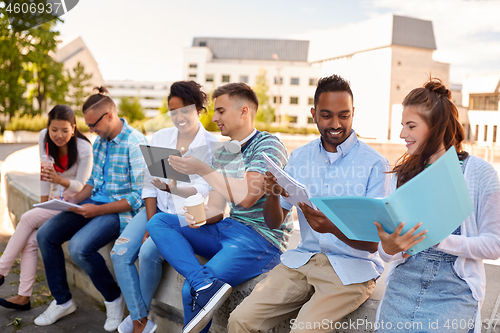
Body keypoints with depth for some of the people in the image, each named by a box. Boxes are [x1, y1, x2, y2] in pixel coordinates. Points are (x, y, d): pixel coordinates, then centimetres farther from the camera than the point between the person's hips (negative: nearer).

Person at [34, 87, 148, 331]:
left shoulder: (135, 144, -18)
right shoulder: (99, 142, 10)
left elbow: (140, 196, -20)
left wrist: (99, 210, -21)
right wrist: (76, 199, 2)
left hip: (120, 210, -9)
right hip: (95, 203, 9)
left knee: (79, 247, -28)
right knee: (45, 235, -1)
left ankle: (113, 298, 0)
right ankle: (62, 301, 15)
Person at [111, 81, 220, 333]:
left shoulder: (211, 144, -6)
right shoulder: (160, 138, 6)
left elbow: (203, 190, -14)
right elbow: (149, 184, 2)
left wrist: (174, 188, -35)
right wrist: (151, 224, -8)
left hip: (186, 215, -4)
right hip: (157, 209, 5)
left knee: (148, 252, -26)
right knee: (120, 253, -16)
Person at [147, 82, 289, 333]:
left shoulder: (268, 145, -9)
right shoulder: (220, 154, 14)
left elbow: (246, 196, -22)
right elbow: (215, 209, 11)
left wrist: (201, 170, -19)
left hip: (262, 239, -8)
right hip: (226, 229, 8)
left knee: (191, 291, -24)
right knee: (158, 222, -10)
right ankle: (205, 284, -25)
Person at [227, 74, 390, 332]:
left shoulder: (375, 164, -8)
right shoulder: (299, 157, 6)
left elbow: (372, 243, -9)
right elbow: (274, 222, 7)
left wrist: (333, 228, -29)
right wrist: (273, 194, -15)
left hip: (352, 268, -3)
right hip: (302, 259, 4)